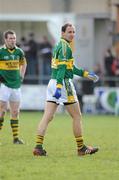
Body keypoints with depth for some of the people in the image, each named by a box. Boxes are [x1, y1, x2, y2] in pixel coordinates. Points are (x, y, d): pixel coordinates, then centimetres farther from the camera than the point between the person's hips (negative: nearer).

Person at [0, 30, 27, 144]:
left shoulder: (19, 52, 6)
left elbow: (23, 63, 25)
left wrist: (21, 76, 14)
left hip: (16, 85, 5)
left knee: (15, 112, 6)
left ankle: (15, 138, 10)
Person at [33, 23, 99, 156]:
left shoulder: (58, 46, 18)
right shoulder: (65, 47, -12)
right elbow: (62, 68, -22)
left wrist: (85, 74, 29)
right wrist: (59, 86, -29)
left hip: (53, 82, 9)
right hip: (63, 83, -9)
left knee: (47, 117, 2)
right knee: (77, 116, 3)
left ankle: (38, 146, -6)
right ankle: (81, 148, 9)